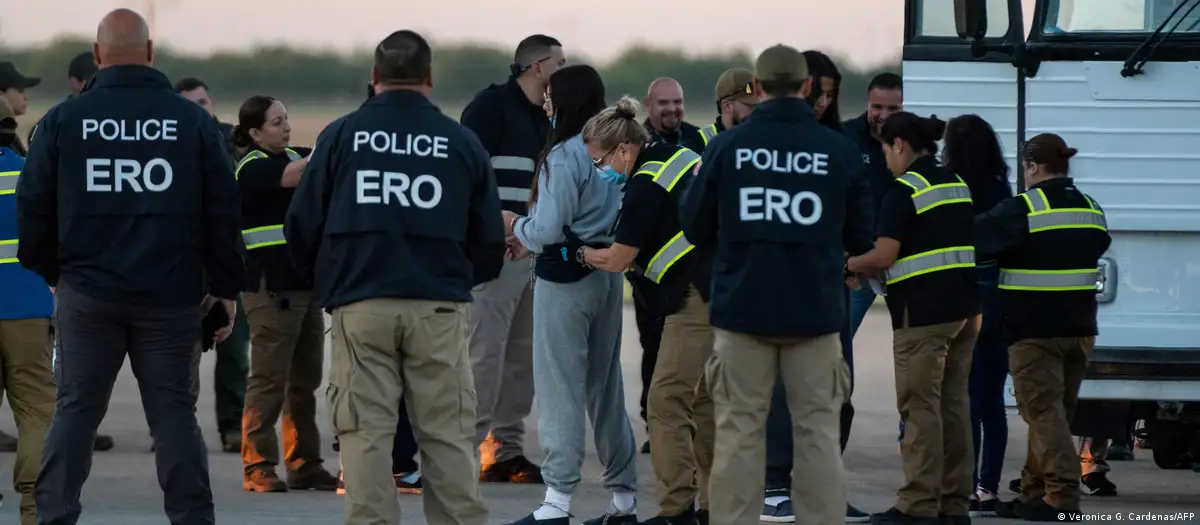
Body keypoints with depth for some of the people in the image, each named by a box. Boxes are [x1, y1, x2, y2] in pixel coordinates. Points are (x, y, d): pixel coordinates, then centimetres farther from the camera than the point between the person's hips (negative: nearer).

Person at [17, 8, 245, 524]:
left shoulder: (63, 120, -1)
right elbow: (223, 211, 3)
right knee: (174, 411, 5)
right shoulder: (192, 121, 1)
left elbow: (32, 206, 3)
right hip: (170, 296, 0)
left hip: (87, 292, 0)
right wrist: (225, 286, 11)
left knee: (75, 410, 6)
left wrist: (49, 269, 17)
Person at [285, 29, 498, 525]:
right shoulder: (462, 142, 5)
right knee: (448, 436, 5)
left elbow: (301, 228, 2)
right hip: (439, 306, 1)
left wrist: (325, 279, 21)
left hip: (360, 307, 0)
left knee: (366, 434, 3)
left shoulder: (340, 136, 3)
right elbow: (490, 241, 7)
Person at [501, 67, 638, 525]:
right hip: (608, 276, 8)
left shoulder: (564, 157, -15)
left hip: (566, 280, -8)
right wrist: (533, 242, 15)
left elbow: (548, 228, -19)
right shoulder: (614, 153, 8)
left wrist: (516, 227, 3)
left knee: (559, 388, -4)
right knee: (606, 387, 13)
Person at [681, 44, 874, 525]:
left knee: (739, 434, 5)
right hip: (814, 314, 0)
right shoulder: (840, 151, -3)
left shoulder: (726, 146, -4)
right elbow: (860, 239, 4)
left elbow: (694, 228, 3)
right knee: (817, 432, 5)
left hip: (743, 311, 0)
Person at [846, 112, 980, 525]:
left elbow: (883, 256, -16)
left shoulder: (904, 190, -11)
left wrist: (849, 266, 3)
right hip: (964, 307, 8)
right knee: (954, 403, 10)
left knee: (921, 407, -5)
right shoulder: (957, 185, 14)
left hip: (923, 311, -8)